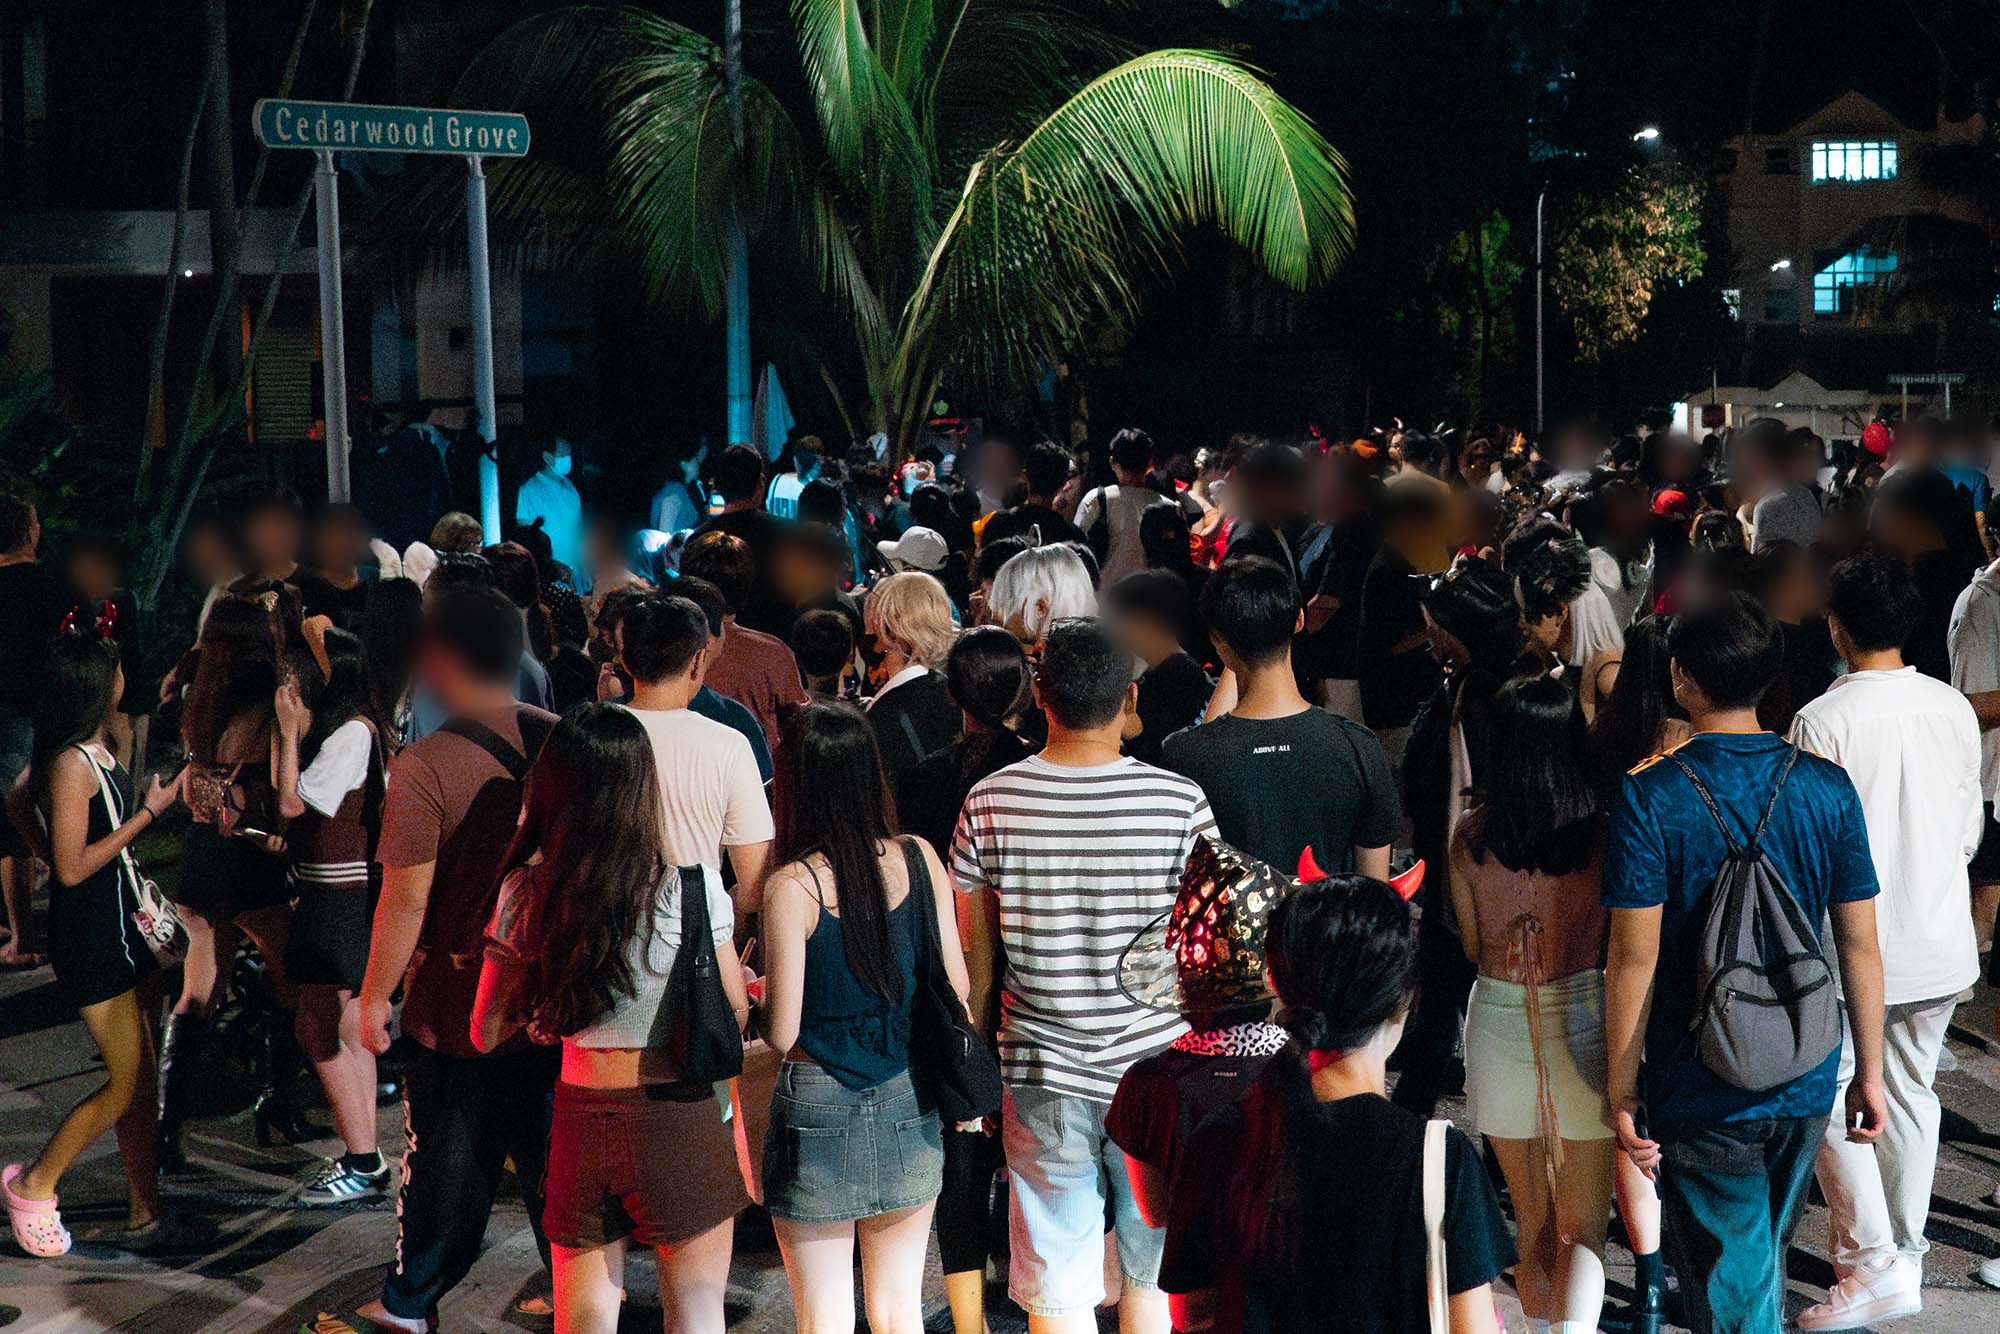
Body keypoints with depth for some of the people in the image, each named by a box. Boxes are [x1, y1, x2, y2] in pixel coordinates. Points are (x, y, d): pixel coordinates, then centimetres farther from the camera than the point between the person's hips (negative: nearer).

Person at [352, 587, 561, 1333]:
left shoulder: (426, 765, -17)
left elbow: (406, 899, -17)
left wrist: (374, 996, -5)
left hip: (455, 1009, -3)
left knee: (445, 1165, 11)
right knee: (556, 1162, 14)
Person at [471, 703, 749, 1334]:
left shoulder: (524, 895, -6)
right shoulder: (691, 888, -14)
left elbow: (488, 1033, 3)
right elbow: (735, 1014, -3)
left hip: (579, 1121, 3)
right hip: (679, 1120, -3)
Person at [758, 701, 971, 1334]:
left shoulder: (792, 886, -16)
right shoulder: (919, 859, -4)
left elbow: (781, 1032, -14)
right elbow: (957, 991, 2)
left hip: (820, 1114, -4)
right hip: (909, 1113, 4)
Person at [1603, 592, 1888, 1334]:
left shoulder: (1650, 798, -16)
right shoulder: (1828, 789, -5)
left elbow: (1635, 957, -16)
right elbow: (1859, 945, -1)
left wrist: (1621, 1089, -7)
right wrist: (1870, 1071, 9)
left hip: (1700, 1097, -4)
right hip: (1806, 1084, 4)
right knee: (1765, 1263, 25)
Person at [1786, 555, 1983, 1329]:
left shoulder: (1823, 720, -18)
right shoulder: (1954, 709, -1)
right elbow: (1971, 831, 8)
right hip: (1941, 942, 6)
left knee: (1825, 1095, 4)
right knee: (1910, 1092, 17)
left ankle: (1873, 1266, -1)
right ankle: (1905, 1255, 25)